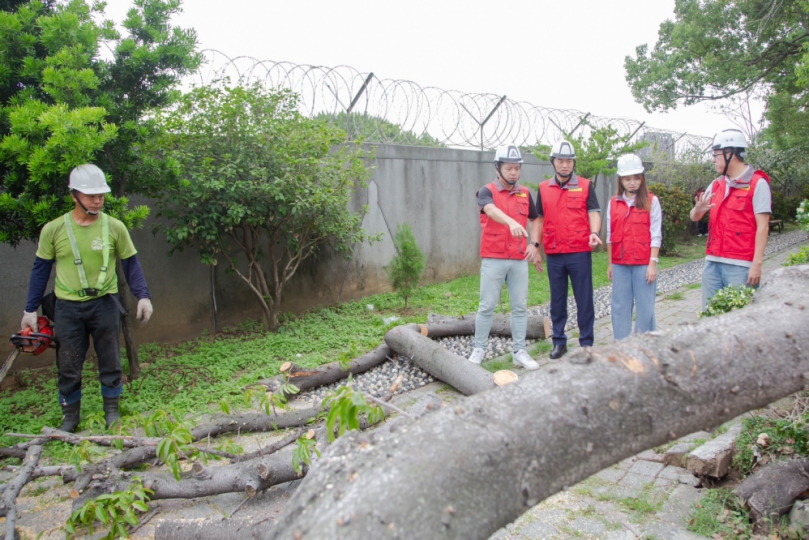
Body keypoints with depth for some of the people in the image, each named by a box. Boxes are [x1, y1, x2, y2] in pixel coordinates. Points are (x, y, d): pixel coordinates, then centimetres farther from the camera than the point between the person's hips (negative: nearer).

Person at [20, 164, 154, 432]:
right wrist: (31, 309, 5)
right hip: (68, 307, 1)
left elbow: (131, 264, 1)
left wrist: (142, 296, -10)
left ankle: (112, 409, 26)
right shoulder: (53, 229, -5)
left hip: (104, 303, 0)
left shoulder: (115, 227, -7)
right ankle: (70, 415, 25)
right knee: (68, 365, 9)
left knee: (110, 361, 9)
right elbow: (40, 270, 3)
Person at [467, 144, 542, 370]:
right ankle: (479, 349, 14)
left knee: (520, 307, 6)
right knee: (487, 306, 2)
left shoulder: (525, 193, 11)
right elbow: (492, 210, -26)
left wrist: (534, 244, 7)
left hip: (519, 260, 4)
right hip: (493, 259, -4)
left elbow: (534, 219, 23)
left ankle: (520, 352, 15)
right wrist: (512, 222, -46)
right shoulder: (487, 192, -4)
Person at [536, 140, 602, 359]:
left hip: (580, 253, -2)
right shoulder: (543, 189, 9)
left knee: (584, 300, 3)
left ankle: (586, 342, 13)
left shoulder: (585, 186, 2)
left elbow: (594, 213, -4)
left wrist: (594, 233, -23)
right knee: (557, 300, 10)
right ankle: (559, 342, 20)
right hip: (553, 255, 3)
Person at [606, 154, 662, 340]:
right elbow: (610, 235, 11)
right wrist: (610, 263, 10)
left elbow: (656, 235, -4)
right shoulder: (613, 203, 9)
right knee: (620, 307, 6)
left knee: (645, 308, 1)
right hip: (620, 265, 3)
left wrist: (653, 263, -9)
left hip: (643, 264, -3)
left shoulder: (651, 201, 0)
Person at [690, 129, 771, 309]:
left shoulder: (757, 183, -4)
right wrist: (698, 209, -10)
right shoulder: (716, 185, 14)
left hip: (740, 266, -6)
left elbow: (762, 227, -8)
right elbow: (694, 217, 15)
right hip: (712, 263, 6)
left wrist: (757, 264, -14)